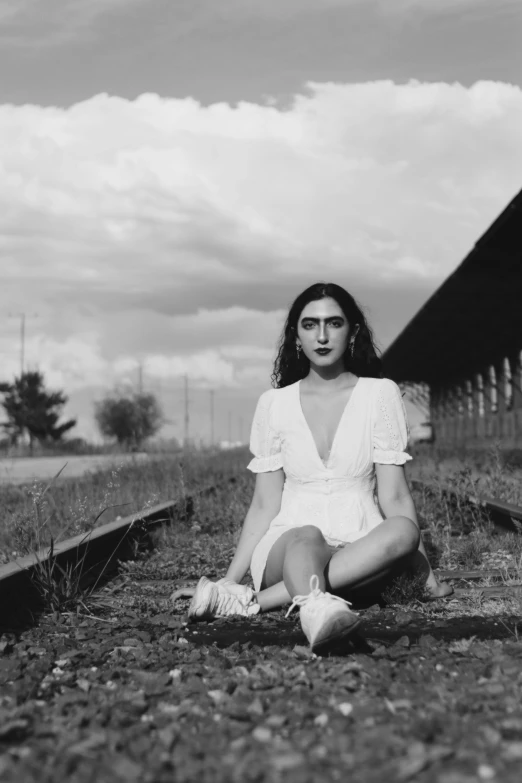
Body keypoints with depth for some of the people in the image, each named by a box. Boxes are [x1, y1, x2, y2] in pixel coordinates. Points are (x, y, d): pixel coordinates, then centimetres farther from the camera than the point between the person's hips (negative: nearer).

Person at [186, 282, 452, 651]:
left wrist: (426, 571, -10)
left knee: (402, 531, -33)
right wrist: (228, 578, -4)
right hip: (288, 545, 0)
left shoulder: (380, 393, 3)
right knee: (307, 537, -34)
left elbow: (394, 496, -1)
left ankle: (253, 601, -37)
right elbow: (264, 504, 6)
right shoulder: (274, 403, 6)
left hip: (361, 551, 0)